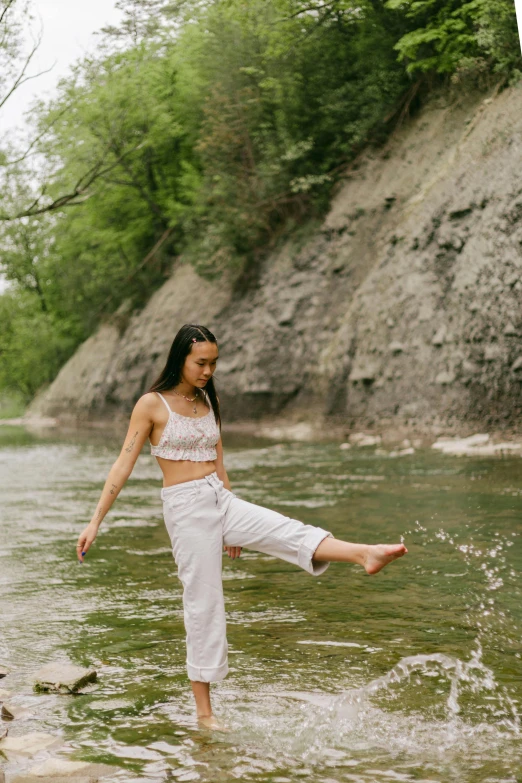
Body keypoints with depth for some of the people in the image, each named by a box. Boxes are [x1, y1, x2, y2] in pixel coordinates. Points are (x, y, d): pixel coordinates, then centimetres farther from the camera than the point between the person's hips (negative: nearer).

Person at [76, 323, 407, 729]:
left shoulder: (209, 402, 12)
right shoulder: (152, 404, -7)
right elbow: (123, 465, -6)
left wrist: (233, 526, 22)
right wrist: (95, 522, -10)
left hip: (221, 499, 6)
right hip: (186, 508, -6)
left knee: (290, 532, -17)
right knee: (204, 603, -3)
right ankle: (204, 711, 6)